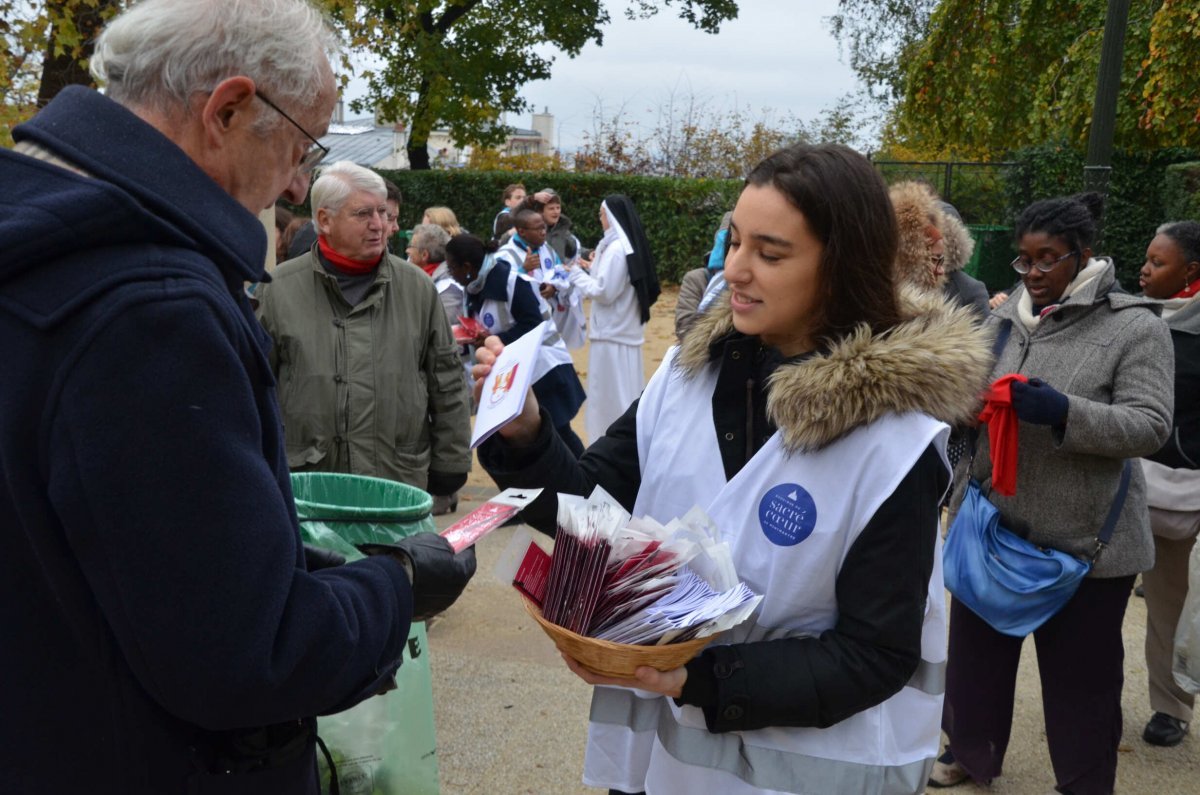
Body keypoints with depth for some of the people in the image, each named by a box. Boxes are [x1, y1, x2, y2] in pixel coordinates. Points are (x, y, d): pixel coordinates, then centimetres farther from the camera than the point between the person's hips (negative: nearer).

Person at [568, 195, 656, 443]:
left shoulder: (615, 249, -19)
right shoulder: (631, 245, 11)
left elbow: (604, 292, -20)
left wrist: (577, 275, -8)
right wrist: (592, 269, 13)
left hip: (612, 332, -10)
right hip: (626, 328, 10)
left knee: (611, 391, -2)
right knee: (625, 389, 15)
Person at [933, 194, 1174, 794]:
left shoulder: (1135, 327, -9)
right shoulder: (1001, 318, 5)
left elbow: (1150, 426, -16)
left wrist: (1065, 413, -30)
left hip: (1084, 541, -4)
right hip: (992, 525, 5)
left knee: (1080, 678, 11)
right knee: (977, 653, 19)